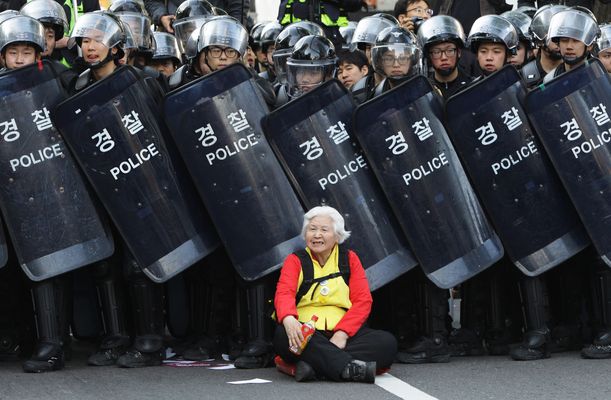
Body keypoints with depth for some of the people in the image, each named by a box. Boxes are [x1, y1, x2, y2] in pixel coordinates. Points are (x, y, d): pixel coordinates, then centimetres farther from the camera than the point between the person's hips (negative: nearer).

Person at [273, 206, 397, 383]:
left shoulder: (349, 258, 14)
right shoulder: (295, 260, 9)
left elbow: (363, 301, 3)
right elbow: (284, 293, -10)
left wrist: (342, 333, -16)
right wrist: (289, 319, -35)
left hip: (344, 333, 2)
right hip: (306, 332, -2)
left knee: (388, 342, -25)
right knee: (283, 334, -36)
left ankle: (314, 365, -36)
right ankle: (350, 368, -47)